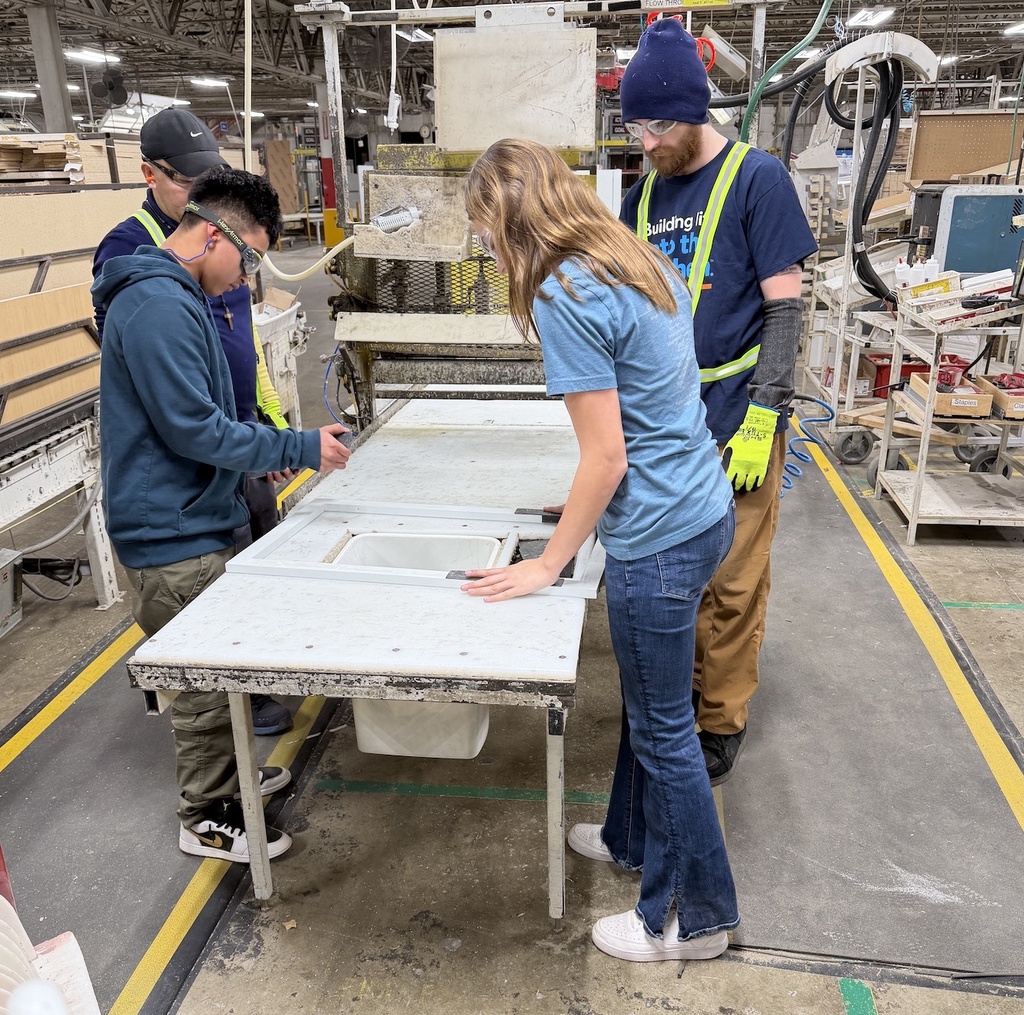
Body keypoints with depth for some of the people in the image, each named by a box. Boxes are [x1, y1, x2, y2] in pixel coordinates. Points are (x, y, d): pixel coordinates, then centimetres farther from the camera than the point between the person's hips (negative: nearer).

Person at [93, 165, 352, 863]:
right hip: (173, 532, -10)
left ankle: (224, 772, 39)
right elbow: (192, 429, -23)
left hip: (195, 519, 10)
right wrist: (297, 449, -16)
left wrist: (260, 453, 11)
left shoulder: (175, 296, 13)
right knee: (208, 675, 3)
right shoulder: (159, 306, -21)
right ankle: (208, 817, 20)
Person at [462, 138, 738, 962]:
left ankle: (697, 918, 28)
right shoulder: (643, 260, 8)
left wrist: (548, 565, -9)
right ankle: (635, 839, 46)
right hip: (701, 512, 9)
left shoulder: (565, 295, -20)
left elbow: (607, 456, -20)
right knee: (649, 702, 24)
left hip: (658, 538, -9)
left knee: (664, 727, 8)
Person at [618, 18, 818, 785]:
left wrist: (761, 421, -16)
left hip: (733, 423, -5)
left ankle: (723, 720, 20)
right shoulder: (649, 189, 11)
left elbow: (786, 306, -9)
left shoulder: (757, 177, -5)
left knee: (732, 581, 4)